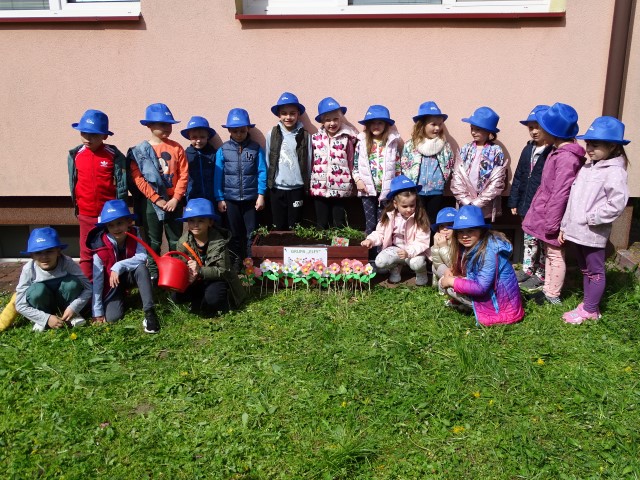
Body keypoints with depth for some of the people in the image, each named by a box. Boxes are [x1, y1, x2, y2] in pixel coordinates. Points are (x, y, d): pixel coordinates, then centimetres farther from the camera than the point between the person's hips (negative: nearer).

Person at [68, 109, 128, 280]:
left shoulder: (114, 155, -8)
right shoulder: (75, 155, 1)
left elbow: (122, 184, -5)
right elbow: (73, 183, 11)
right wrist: (77, 206, 14)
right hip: (86, 215, 3)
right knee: (86, 253, 11)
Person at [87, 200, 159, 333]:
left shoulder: (134, 235, -17)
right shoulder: (101, 247, -22)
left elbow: (142, 257, -31)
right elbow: (97, 279, -19)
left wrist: (119, 266, -40)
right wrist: (97, 311, -19)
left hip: (129, 276, 1)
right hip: (112, 284, -1)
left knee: (141, 268, -33)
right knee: (112, 317, -21)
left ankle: (149, 312, -33)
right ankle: (120, 298, 15)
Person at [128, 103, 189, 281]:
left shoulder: (176, 148, 2)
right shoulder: (140, 150, -3)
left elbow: (184, 175, -2)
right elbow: (137, 178, -9)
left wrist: (176, 198, -10)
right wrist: (157, 199, -14)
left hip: (173, 201, 2)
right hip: (151, 202, -1)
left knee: (176, 240, 9)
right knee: (153, 241, 8)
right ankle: (153, 274, 19)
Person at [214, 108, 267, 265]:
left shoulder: (256, 148, -1)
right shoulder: (223, 150, 0)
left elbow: (262, 172, -2)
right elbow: (218, 175, 2)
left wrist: (261, 195, -6)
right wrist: (219, 198, 0)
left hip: (251, 198, -1)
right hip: (230, 199, 1)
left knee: (251, 234, 6)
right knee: (235, 234, 12)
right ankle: (236, 264, 25)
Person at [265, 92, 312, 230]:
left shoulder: (305, 135, -4)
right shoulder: (272, 134, -1)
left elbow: (308, 162, -1)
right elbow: (267, 161, 4)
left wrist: (307, 185, 0)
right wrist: (268, 183, 5)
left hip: (297, 188, -1)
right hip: (277, 188, 1)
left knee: (295, 228, 6)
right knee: (279, 227, 12)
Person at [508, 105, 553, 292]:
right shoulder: (528, 149, 7)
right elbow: (519, 176, 11)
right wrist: (514, 201, 11)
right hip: (527, 205, 7)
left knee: (542, 242, 8)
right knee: (529, 239, 20)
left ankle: (541, 275, 23)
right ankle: (527, 270, 36)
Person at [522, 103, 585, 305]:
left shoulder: (566, 158, -25)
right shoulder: (559, 151, 6)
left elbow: (560, 194, -24)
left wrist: (551, 223, -19)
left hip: (553, 216, -9)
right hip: (547, 212, 9)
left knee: (555, 255, 5)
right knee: (548, 252, 19)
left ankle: (553, 296, 20)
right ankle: (547, 288, 33)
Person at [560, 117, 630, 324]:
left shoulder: (614, 172, -14)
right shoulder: (587, 168, 11)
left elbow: (617, 204, -22)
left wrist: (591, 218, -18)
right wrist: (564, 226, 12)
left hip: (593, 233, -8)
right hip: (578, 231, 8)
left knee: (595, 271, 6)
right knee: (585, 269, 19)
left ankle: (590, 310, 17)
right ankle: (588, 303, 32)